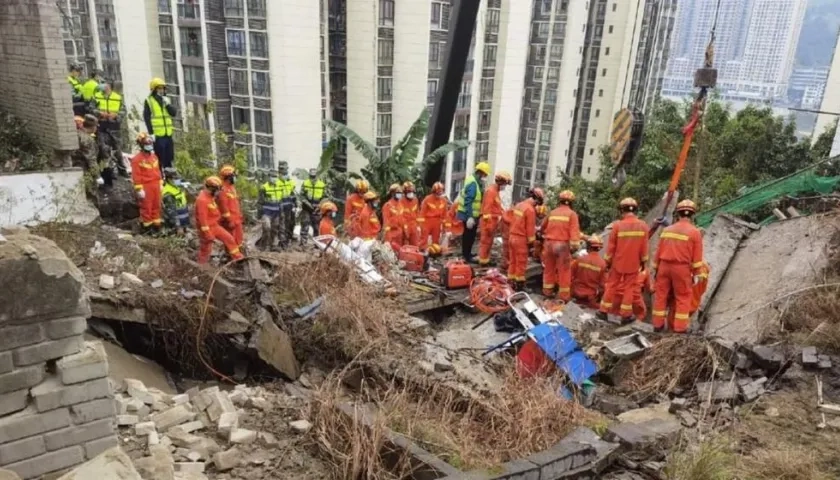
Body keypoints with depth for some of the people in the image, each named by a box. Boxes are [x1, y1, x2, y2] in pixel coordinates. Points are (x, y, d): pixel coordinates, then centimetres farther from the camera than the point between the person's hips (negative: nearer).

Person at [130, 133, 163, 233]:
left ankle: (156, 224, 23)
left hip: (155, 185, 7)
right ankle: (147, 226, 10)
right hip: (146, 186, -6)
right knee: (146, 207, 1)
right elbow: (136, 176, -13)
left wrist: (160, 184, 15)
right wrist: (139, 189, -15)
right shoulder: (137, 159, -11)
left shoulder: (154, 156, 10)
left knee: (156, 205, 12)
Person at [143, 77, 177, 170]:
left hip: (168, 134, 6)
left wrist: (168, 104, -9)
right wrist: (151, 133, -14)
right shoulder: (148, 101, -1)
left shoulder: (165, 100, 16)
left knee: (169, 159, 12)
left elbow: (174, 113, 6)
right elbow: (147, 118, -7)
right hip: (157, 135, -6)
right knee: (159, 160, -5)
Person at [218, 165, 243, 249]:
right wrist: (229, 220, -21)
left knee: (239, 239, 17)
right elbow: (224, 207, -21)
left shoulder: (231, 187, 13)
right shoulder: (223, 190, -17)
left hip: (237, 219, 10)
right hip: (230, 220, -10)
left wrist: (239, 216, 21)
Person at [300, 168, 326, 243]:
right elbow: (302, 196, 0)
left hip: (317, 209, 1)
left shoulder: (322, 185, -1)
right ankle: (303, 241, 1)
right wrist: (307, 203, -15)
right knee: (305, 226, -3)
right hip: (306, 209, -1)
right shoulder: (305, 184, -1)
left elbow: (324, 197, 2)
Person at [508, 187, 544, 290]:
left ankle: (511, 282, 21)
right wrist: (531, 241, -6)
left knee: (513, 261, 15)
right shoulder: (530, 210, -18)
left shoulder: (519, 205, 9)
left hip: (513, 236, 9)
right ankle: (519, 284, 6)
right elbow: (530, 228, -16)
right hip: (521, 239, -9)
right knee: (521, 263, 1)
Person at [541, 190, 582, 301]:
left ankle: (547, 291, 22)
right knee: (564, 271, 1)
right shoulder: (572, 214, -2)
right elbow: (574, 231, -13)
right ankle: (564, 295, 3)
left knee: (549, 268, 15)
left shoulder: (552, 212, 12)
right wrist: (575, 246, -15)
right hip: (563, 244, -5)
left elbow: (543, 226, 24)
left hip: (549, 243, 5)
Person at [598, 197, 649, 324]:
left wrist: (608, 261, 5)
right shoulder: (643, 226, -6)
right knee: (629, 288, 9)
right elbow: (644, 247, 0)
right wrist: (643, 261, 13)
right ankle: (625, 315, 11)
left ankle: (603, 311, 16)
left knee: (611, 286, 11)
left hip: (618, 262, -1)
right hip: (633, 263, 1)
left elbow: (611, 246, -7)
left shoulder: (618, 225, -13)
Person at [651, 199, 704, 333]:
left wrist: (655, 268, 16)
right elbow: (697, 257, -5)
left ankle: (658, 324, 16)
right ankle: (679, 327, 6)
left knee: (661, 294, 11)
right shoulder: (695, 232, -4)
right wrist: (696, 273, 2)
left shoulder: (667, 230, 7)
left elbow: (659, 251, 9)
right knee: (683, 297, 6)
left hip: (664, 266, 4)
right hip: (681, 268, -4)